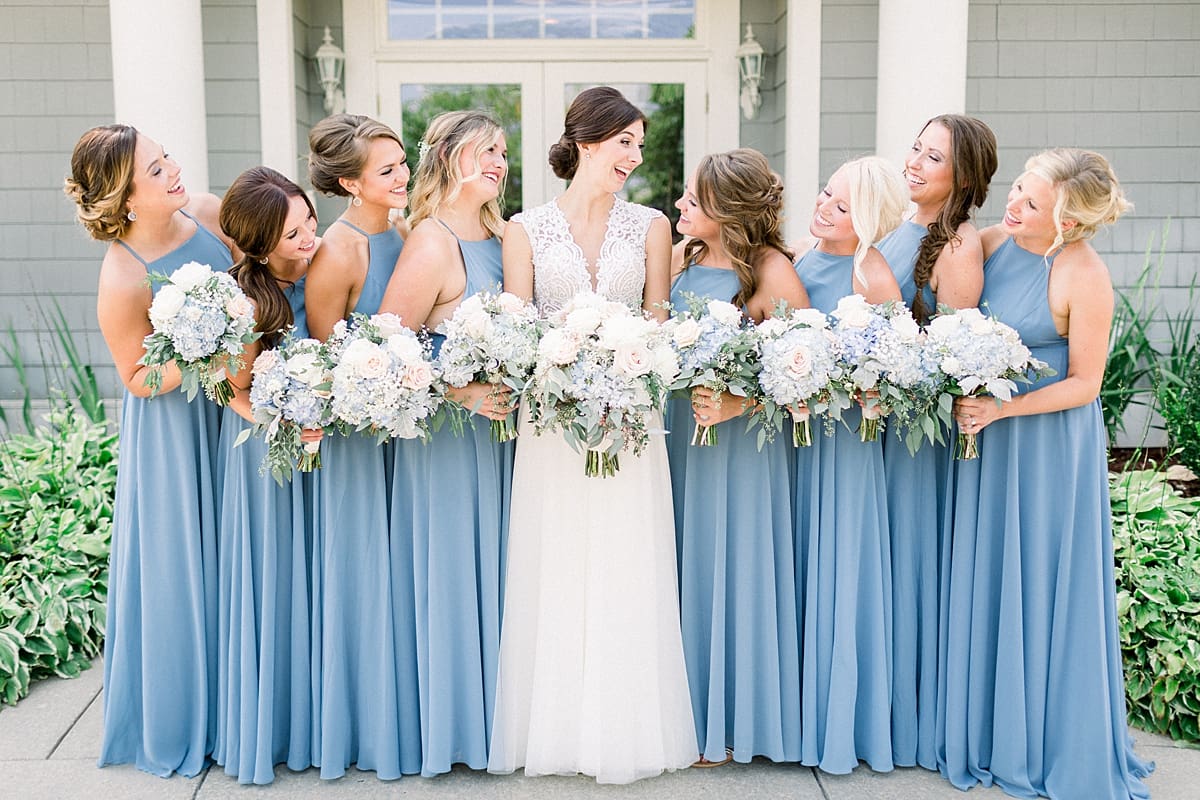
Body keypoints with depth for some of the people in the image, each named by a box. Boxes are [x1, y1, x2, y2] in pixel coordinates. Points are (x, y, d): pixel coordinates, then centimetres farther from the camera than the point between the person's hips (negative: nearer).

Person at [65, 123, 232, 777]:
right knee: (179, 563, 7)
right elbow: (138, 380, -16)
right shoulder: (122, 280, -27)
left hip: (230, 406, 6)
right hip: (173, 423, -6)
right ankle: (177, 718, 29)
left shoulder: (207, 212, -11)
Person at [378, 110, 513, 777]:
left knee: (494, 566, 16)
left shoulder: (503, 235, 7)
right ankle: (454, 726, 21)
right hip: (449, 431, -8)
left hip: (499, 421, 8)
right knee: (453, 570, 4)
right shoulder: (432, 243, -17)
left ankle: (495, 711, 32)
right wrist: (461, 392, -22)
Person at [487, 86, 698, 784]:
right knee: (554, 575, 3)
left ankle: (625, 730, 15)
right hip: (552, 425, -1)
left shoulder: (651, 227, 8)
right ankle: (556, 729, 15)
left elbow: (658, 326, 7)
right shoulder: (526, 230, 4)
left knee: (626, 576, 3)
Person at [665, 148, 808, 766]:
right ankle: (683, 707, 30)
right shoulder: (680, 258, 5)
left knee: (727, 570, 5)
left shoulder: (771, 270, -13)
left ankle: (728, 720, 23)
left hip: (738, 438, -6)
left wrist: (734, 405, -23)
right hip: (675, 428, 6)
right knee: (681, 566, 13)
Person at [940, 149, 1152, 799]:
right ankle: (987, 728, 30)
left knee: (1042, 588, 5)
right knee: (982, 579, 13)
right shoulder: (989, 243, -3)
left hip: (1048, 439, -6)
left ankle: (1049, 745, 24)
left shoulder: (1084, 277, -19)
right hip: (985, 436, 6)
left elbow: (1084, 383, -13)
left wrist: (1000, 409, -20)